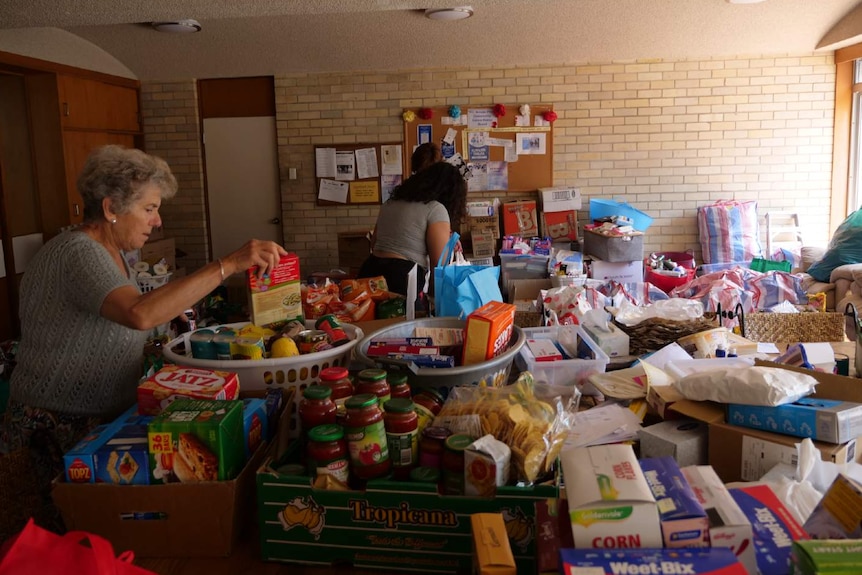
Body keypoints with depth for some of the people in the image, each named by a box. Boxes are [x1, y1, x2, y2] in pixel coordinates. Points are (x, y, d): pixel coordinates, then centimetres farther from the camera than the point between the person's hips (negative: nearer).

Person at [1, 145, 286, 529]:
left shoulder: (111, 253, 7)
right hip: (64, 426, -8)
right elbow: (141, 314, -42)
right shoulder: (77, 252, -23)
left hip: (105, 416, 9)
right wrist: (229, 264, -42)